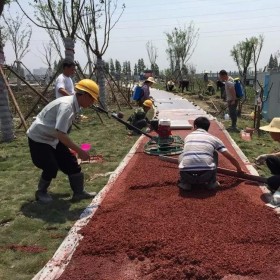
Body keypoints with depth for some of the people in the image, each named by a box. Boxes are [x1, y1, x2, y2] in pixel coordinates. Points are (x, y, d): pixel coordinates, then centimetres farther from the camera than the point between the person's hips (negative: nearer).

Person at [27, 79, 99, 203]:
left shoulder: (73, 104, -2)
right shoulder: (66, 106, -30)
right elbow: (61, 134, -37)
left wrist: (75, 148, 11)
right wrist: (80, 151, -33)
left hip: (52, 138, 9)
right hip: (38, 139, -9)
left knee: (71, 162, 6)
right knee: (51, 168, -9)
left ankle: (79, 192, 16)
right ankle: (41, 192, 18)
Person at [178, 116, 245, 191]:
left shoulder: (188, 137, 24)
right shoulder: (213, 138, 18)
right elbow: (231, 157, 21)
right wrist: (239, 169, 40)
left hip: (186, 175, 1)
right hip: (206, 175, 0)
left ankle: (184, 182, 20)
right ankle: (212, 182, 23)